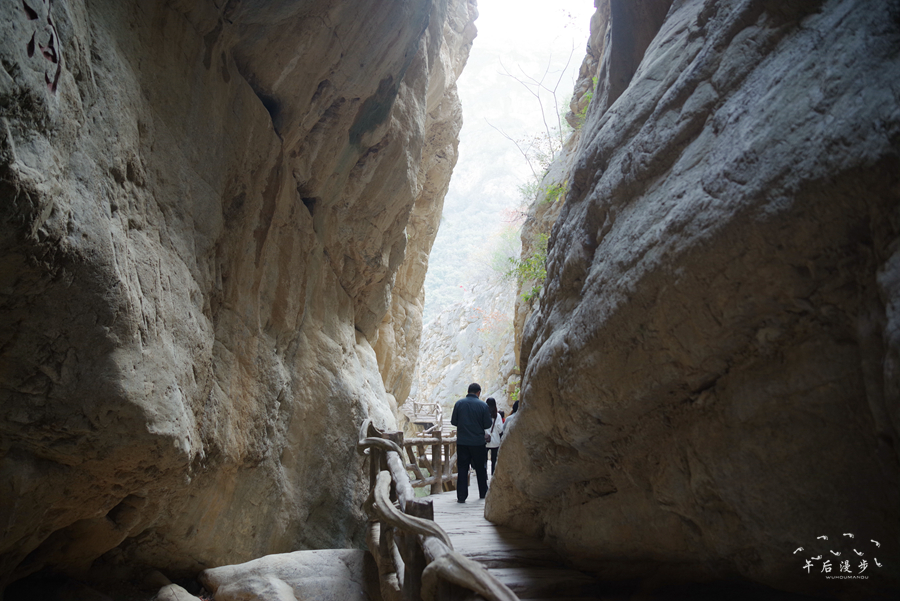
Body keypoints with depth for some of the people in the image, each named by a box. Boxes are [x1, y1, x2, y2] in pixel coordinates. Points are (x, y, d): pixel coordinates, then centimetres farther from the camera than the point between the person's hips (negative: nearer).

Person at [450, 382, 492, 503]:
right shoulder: (483, 405, -7)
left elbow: (453, 421, 1)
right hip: (478, 442, -1)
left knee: (462, 469, 4)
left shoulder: (459, 403, -3)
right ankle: (483, 493, 25)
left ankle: (461, 496, 0)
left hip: (462, 442, 1)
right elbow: (487, 424, -5)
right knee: (480, 469, 15)